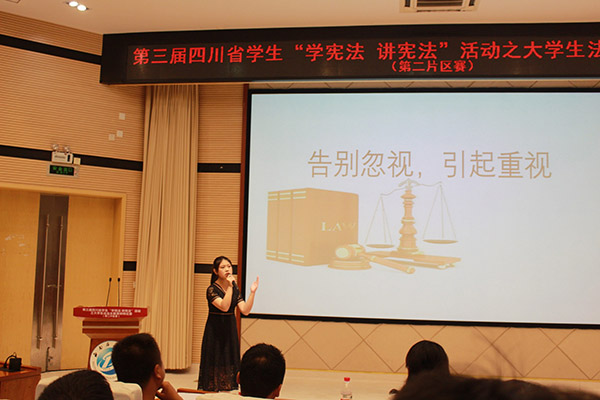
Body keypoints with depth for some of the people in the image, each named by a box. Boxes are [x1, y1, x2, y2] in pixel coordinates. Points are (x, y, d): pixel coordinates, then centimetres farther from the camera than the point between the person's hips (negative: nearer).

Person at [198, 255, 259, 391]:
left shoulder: (234, 288, 5)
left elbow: (245, 311, -2)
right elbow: (224, 307, -27)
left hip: (230, 330, 5)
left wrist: (252, 292, -13)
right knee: (215, 363, -2)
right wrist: (229, 287, -27)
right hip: (215, 331, -5)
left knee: (230, 362, 5)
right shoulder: (212, 289, -12)